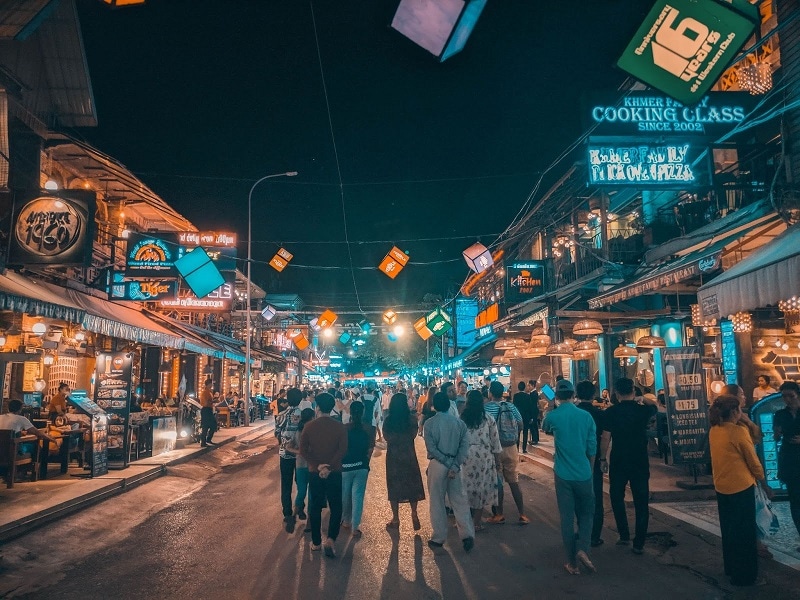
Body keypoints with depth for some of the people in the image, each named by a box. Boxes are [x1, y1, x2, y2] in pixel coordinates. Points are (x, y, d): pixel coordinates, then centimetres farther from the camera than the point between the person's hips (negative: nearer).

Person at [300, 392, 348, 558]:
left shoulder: (309, 426, -4)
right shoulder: (339, 427, -7)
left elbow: (303, 450, -8)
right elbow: (342, 450, -15)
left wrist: (318, 465, -11)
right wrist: (329, 467, -15)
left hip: (314, 472, 1)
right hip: (334, 473, -1)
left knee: (315, 507, 14)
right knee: (336, 507, 9)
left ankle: (316, 542, 21)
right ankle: (330, 539, -7)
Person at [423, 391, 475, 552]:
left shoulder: (430, 423, -7)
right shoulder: (459, 423, 1)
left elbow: (431, 448, -13)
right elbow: (464, 446, -6)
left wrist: (448, 463, -10)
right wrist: (455, 466, -11)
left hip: (437, 465, -2)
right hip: (455, 465, 2)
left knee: (437, 502, 8)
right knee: (459, 501, 10)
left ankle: (438, 538, 15)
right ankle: (467, 534, 1)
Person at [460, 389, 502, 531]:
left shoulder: (461, 419, -4)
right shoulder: (488, 419, -5)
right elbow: (495, 442, -2)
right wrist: (498, 462, 8)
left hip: (465, 455, 1)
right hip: (484, 456, -1)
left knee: (467, 487, 15)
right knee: (481, 487, 10)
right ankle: (476, 522, 14)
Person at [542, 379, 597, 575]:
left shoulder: (553, 416, -8)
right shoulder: (586, 416, -4)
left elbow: (544, 428, 16)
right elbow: (592, 448, 3)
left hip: (563, 475, -1)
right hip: (584, 474, 1)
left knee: (567, 518, 8)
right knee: (586, 513, 18)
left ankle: (572, 562, 13)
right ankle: (582, 549, -2)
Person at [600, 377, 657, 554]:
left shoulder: (610, 412, -10)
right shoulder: (643, 410, -5)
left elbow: (605, 439, -9)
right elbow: (654, 407, 19)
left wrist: (602, 458, 1)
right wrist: (641, 398, 11)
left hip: (618, 463, -1)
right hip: (640, 463, 1)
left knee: (617, 497, 18)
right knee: (641, 502, 9)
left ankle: (624, 535, 18)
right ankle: (639, 543, 12)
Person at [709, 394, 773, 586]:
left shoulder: (713, 431, 2)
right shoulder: (739, 431, -18)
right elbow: (754, 462, -9)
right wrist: (765, 485, 4)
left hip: (721, 488, 7)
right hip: (741, 488, -7)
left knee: (728, 530, 20)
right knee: (745, 532, 7)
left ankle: (731, 569, 33)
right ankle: (745, 575, 17)